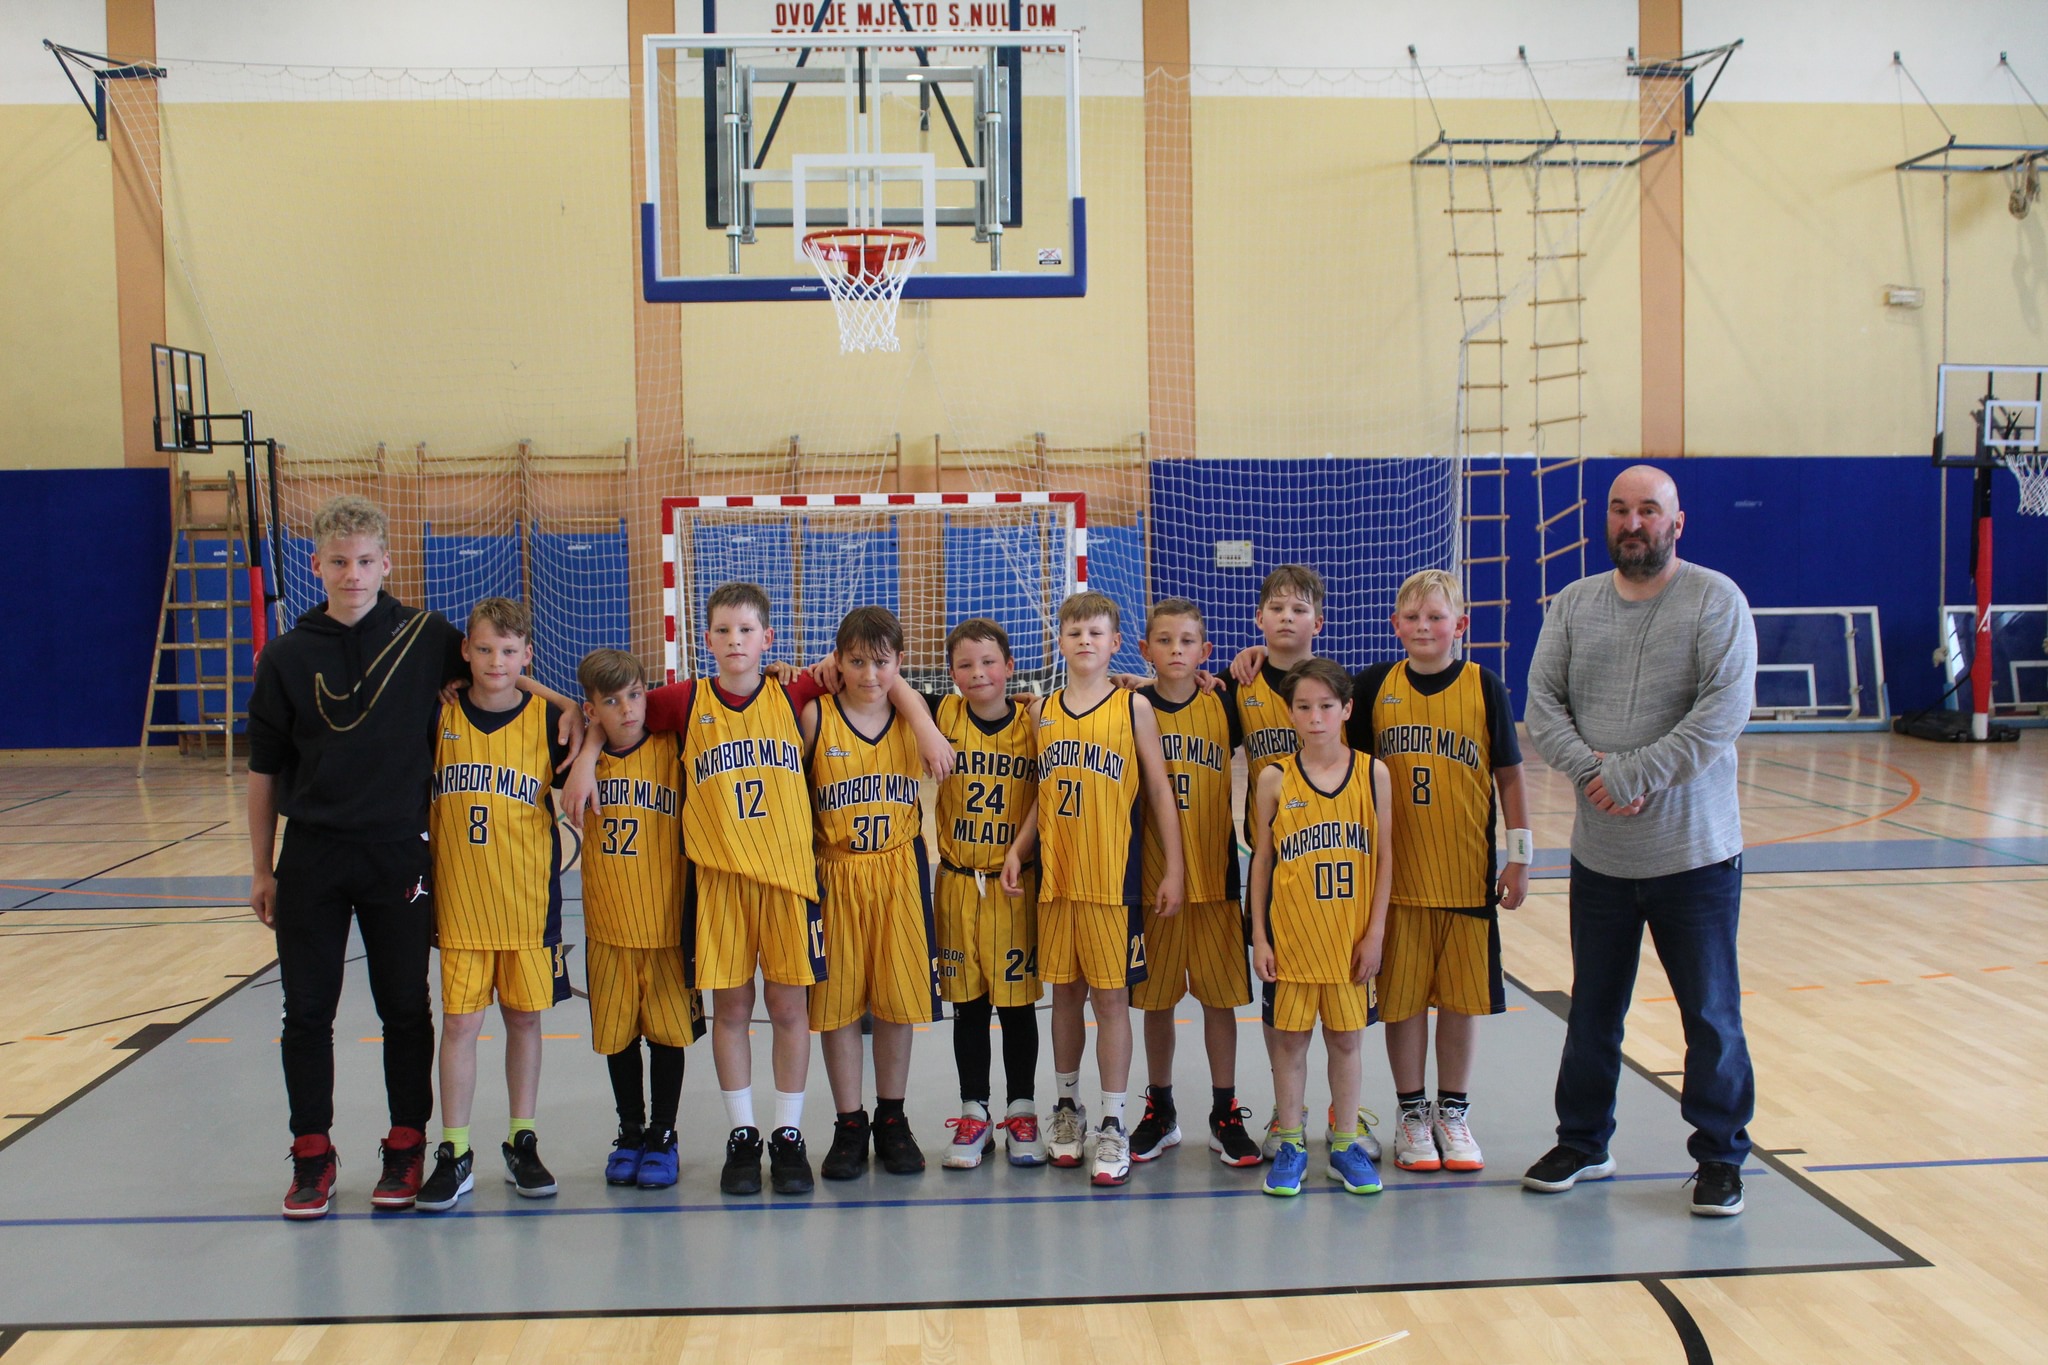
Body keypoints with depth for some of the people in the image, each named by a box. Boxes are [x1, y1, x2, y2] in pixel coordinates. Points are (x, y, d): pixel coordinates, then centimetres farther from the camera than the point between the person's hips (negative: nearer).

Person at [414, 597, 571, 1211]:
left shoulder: (548, 719, -2)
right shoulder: (439, 718, 1)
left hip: (528, 899, 0)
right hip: (460, 900, 0)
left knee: (524, 1018, 9)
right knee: (459, 1022, 1)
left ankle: (522, 1144, 22)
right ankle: (454, 1155, 11)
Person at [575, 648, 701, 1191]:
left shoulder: (672, 752, -5)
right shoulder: (587, 761, 3)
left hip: (666, 922, -2)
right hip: (607, 923, 2)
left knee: (669, 1031, 4)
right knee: (617, 1034, 11)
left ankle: (662, 1137, 19)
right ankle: (630, 1133, 27)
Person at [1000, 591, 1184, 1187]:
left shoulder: (1133, 706, -1)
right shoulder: (1044, 711, 9)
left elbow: (1159, 791, -1)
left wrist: (1174, 869, -4)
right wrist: (1017, 848, 3)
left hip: (1112, 874, -3)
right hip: (1054, 874, 4)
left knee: (1111, 997, -1)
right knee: (1065, 993, 11)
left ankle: (1113, 1126, 8)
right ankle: (1068, 1106, 28)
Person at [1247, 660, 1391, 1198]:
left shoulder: (1372, 773, -1)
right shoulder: (1275, 779, -3)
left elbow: (1383, 856, 2)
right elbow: (1261, 860, 1)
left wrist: (1375, 932, -2)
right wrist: (1259, 936, -1)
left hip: (1351, 935, 1)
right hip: (1291, 934, 0)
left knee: (1345, 1039, 10)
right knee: (1289, 1038, 7)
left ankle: (1345, 1143, 24)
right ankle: (1291, 1144, 21)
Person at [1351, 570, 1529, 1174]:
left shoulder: (1485, 686, -1)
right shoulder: (1374, 685, 1)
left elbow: (1509, 775, 2)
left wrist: (1518, 858, 1)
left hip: (1466, 873, 0)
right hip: (1395, 874, 0)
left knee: (1461, 997, 8)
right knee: (1402, 997, 6)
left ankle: (1453, 1112, 24)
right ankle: (1412, 1113, 21)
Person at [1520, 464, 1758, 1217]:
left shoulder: (1716, 600, -7)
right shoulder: (1574, 604, 6)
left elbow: (1724, 709, -18)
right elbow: (1542, 702, -1)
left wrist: (1632, 775, -21)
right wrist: (1591, 768, -18)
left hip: (1694, 852, -4)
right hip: (1599, 853, 4)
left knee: (1712, 1013, 6)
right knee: (1592, 1010, 15)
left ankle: (1721, 1155, 22)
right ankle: (1582, 1142, 30)